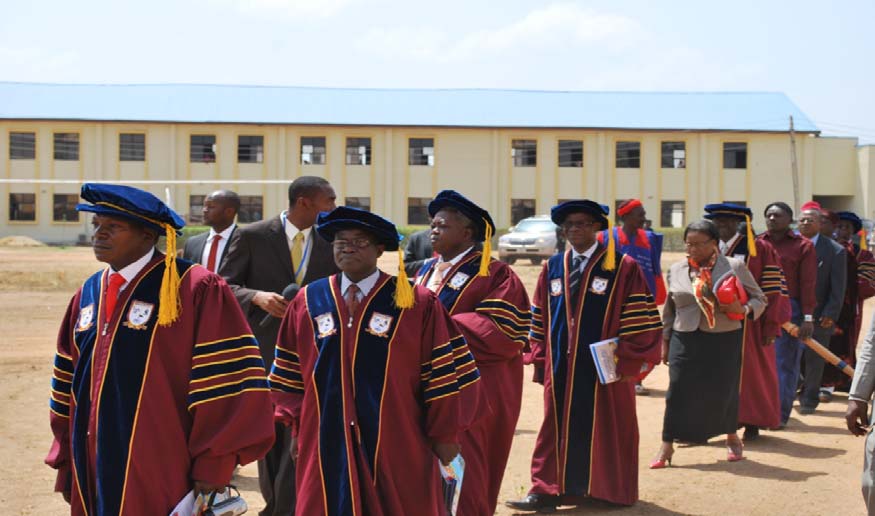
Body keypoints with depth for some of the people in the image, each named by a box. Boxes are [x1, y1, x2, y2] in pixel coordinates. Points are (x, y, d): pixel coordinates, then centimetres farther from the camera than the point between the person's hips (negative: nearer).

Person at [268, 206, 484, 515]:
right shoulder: (307, 303, 5)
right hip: (327, 444, 2)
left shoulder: (417, 303, -4)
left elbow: (444, 373, -3)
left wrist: (444, 435, -4)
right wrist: (297, 426, 7)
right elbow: (290, 374, 12)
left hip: (395, 447, -2)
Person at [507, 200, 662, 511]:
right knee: (558, 427, 5)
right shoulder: (552, 268, 8)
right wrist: (540, 360, 6)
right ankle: (548, 489, 10)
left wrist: (625, 360, -11)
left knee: (606, 428, 9)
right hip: (560, 366, 3)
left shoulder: (622, 268, -5)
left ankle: (607, 489, 23)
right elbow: (539, 318, 12)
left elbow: (640, 319, -7)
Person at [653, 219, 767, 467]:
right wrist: (665, 341, 16)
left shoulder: (734, 267, -1)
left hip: (724, 340, -1)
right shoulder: (676, 270, 7)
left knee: (724, 389, 7)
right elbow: (669, 309, 16)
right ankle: (667, 445, 7)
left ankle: (732, 437, 32)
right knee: (678, 391, -2)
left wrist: (743, 310, -17)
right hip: (685, 340, 2)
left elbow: (759, 298, 4)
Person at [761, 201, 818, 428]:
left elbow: (808, 284, -3)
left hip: (789, 310, -3)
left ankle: (780, 414, 6)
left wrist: (808, 318, -9)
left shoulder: (803, 246, 1)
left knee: (785, 364, 1)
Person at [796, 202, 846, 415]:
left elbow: (838, 288, -3)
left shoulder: (835, 251, -2)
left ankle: (809, 399, 20)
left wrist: (830, 314, -10)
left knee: (814, 359, 7)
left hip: (818, 315, -1)